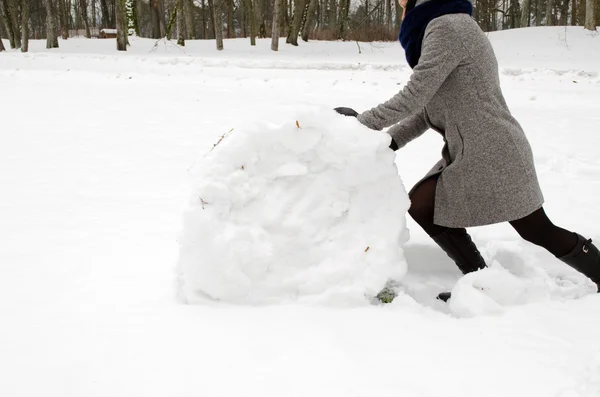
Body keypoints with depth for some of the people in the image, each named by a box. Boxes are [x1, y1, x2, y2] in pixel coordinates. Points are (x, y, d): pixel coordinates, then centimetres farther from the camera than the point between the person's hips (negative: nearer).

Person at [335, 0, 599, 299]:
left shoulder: (447, 26, -16)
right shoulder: (442, 28, 14)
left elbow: (414, 96, -21)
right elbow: (427, 108, 11)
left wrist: (363, 122, -11)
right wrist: (389, 141, 1)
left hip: (492, 153, -10)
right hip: (466, 154, 10)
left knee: (540, 232, -1)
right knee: (421, 204, 3)